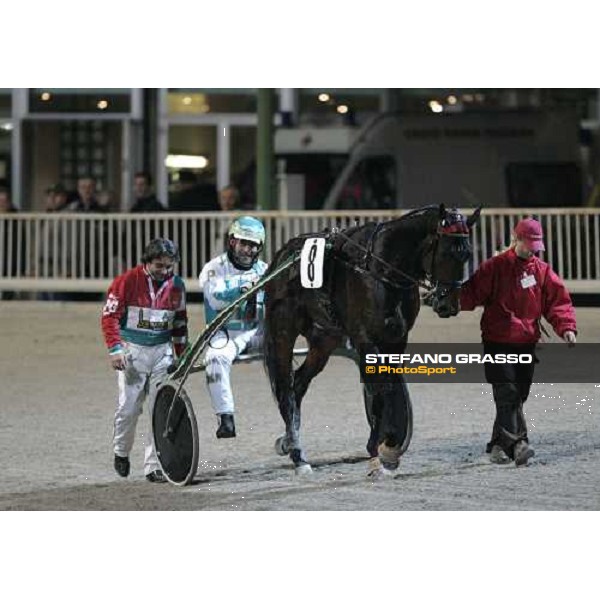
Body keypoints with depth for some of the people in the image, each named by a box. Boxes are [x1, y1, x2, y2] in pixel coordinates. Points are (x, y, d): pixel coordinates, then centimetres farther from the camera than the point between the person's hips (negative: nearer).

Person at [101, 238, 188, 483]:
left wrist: (182, 355, 17)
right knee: (128, 408, -5)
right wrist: (115, 349, -18)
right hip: (133, 350, -3)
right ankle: (121, 452, 23)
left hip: (162, 351, 3)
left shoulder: (176, 285, 7)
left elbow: (180, 322, 18)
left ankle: (154, 466, -1)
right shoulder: (127, 281, -7)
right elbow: (110, 316, -8)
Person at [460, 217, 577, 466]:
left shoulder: (542, 271, 8)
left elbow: (557, 301, 7)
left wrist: (566, 327, -9)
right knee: (507, 394, -13)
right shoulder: (495, 267, -2)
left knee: (518, 396, 7)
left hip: (527, 343, 4)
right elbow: (473, 293, -6)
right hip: (498, 343, -4)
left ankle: (498, 446, 17)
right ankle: (518, 443, -19)